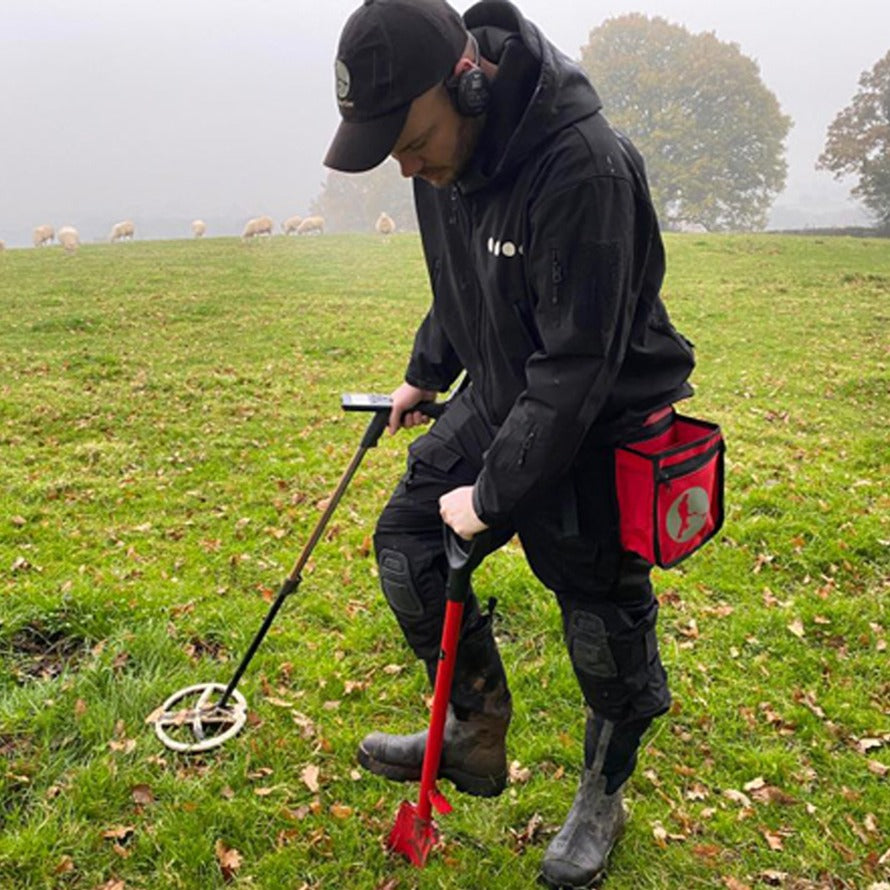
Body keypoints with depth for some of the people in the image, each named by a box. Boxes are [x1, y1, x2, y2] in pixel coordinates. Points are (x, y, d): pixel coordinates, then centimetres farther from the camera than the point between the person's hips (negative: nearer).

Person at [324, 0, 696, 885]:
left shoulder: (585, 166, -32)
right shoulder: (445, 155, -6)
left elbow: (576, 368, -29)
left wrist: (493, 493, -21)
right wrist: (424, 374, 21)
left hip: (599, 429, -7)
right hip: (499, 399, 8)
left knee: (604, 631, 5)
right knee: (406, 542, 8)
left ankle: (601, 803, 33)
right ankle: (474, 738, 27)